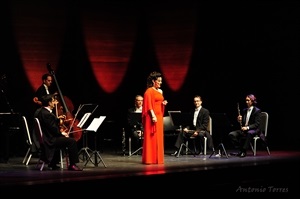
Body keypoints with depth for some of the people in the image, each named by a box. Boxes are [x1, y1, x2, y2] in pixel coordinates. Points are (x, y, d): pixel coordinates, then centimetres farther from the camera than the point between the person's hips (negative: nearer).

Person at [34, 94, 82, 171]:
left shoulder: (39, 111, 9)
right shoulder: (47, 114, -22)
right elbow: (53, 128, -22)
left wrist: (58, 118, 14)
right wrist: (62, 133, -6)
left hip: (43, 138, 11)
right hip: (49, 140, -11)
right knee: (72, 141, -14)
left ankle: (53, 164, 38)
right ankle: (72, 164, -9)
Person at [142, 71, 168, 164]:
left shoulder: (160, 91, 16)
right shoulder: (149, 91, -8)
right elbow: (149, 105, -13)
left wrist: (163, 103, 5)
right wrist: (153, 116, -21)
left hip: (159, 116, 8)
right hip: (152, 116, -8)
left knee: (159, 137, 8)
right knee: (151, 137, -6)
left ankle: (158, 158, 13)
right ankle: (150, 159, -2)